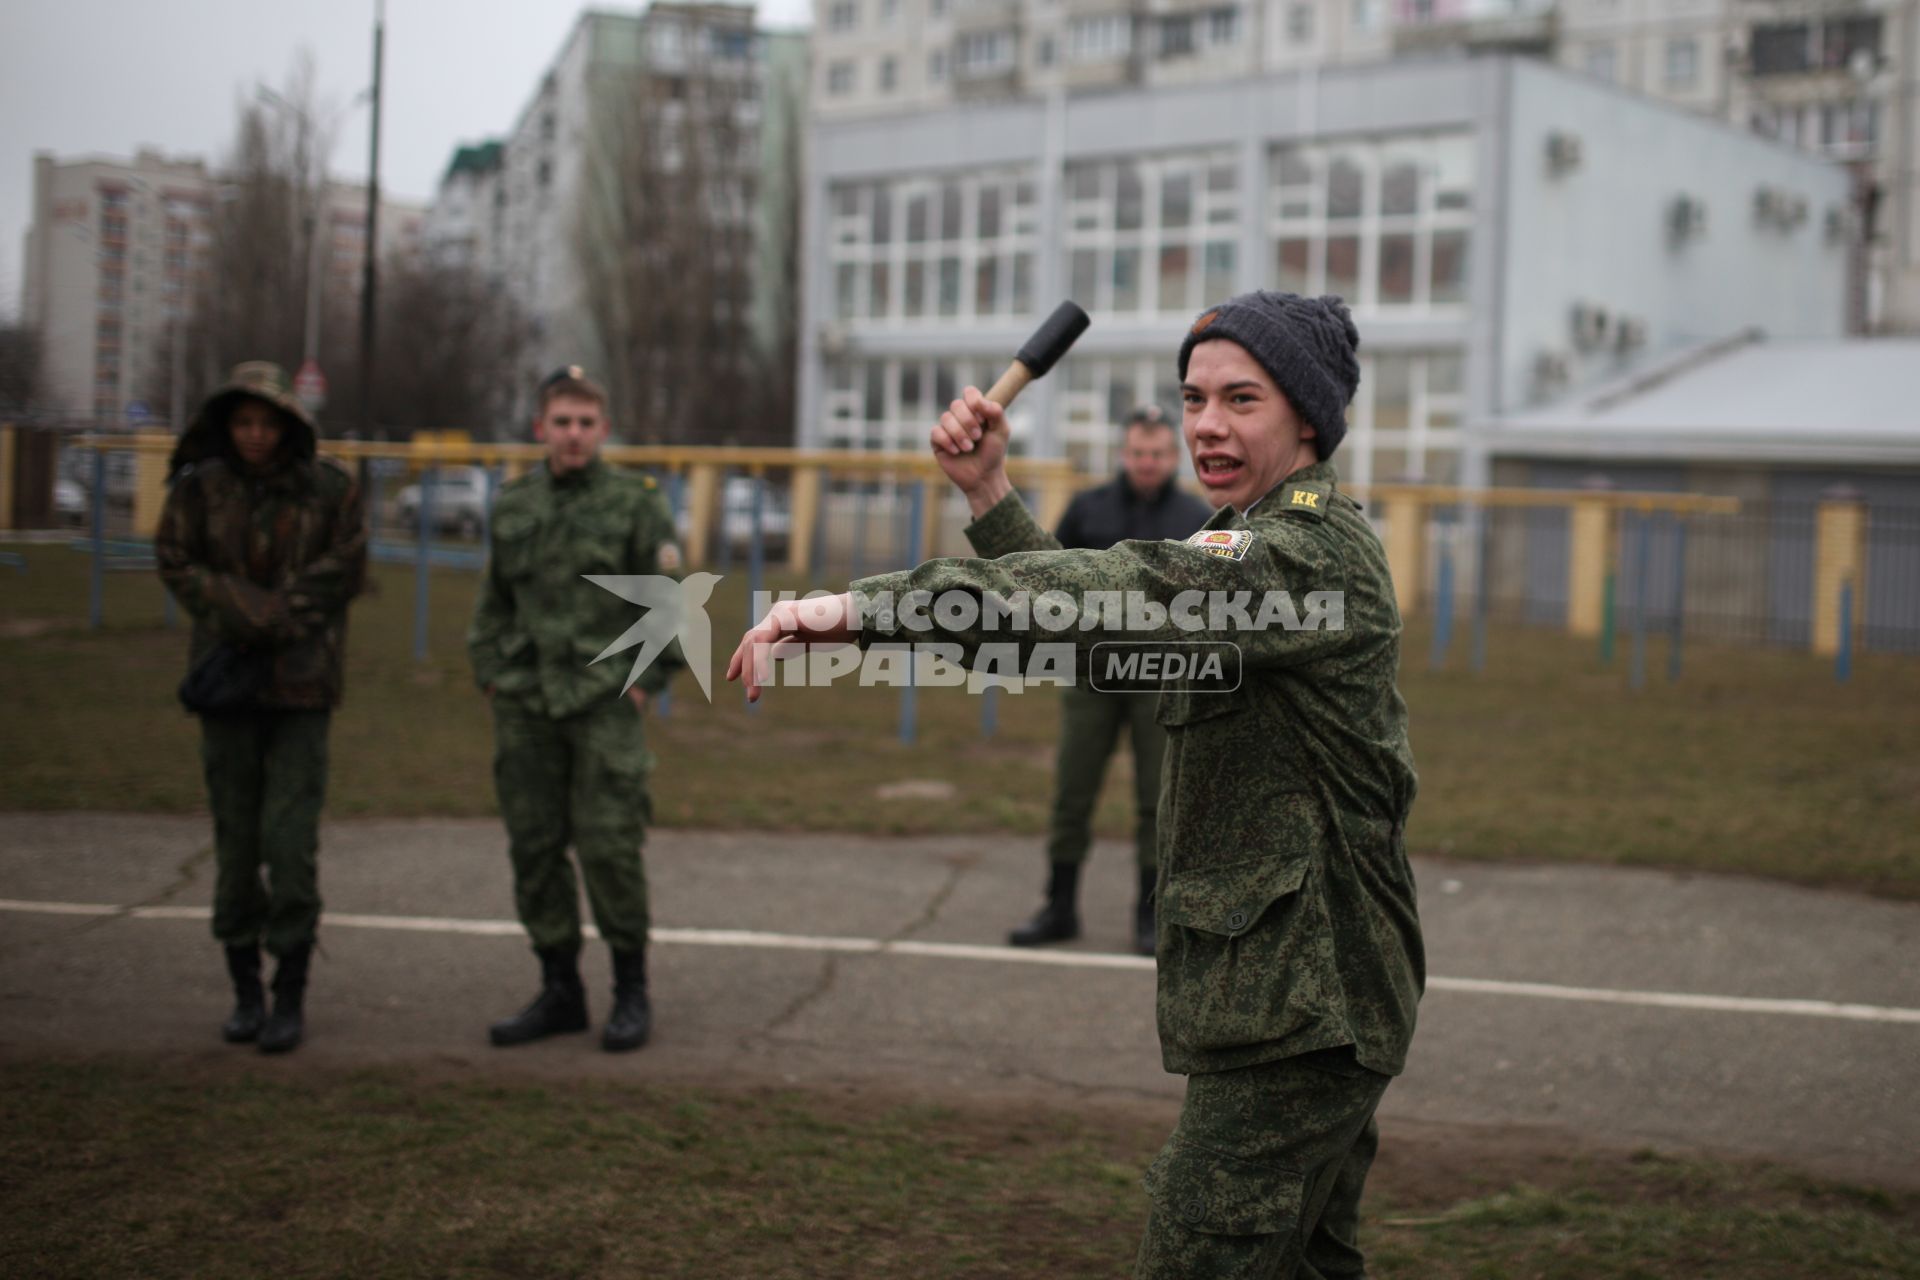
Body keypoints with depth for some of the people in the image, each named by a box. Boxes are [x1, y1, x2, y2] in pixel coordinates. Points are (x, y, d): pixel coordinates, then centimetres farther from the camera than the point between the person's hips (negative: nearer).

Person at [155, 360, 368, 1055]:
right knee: (234, 842, 6)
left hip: (301, 686, -2)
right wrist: (252, 609, -12)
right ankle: (245, 992, 17)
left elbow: (344, 571, -3)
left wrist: (273, 619, -12)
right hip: (226, 683, 2)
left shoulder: (331, 488, 0)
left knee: (291, 840, -7)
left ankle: (291, 996, 2)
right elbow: (175, 563, 0)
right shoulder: (199, 486, 3)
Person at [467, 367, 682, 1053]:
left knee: (609, 846, -6)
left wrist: (646, 680, -5)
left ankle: (631, 994, 8)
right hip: (524, 704, 4)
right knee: (533, 847, 6)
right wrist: (489, 675, 10)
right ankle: (559, 991, 18)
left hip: (604, 702, -4)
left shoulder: (635, 502, -1)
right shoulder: (513, 504, 10)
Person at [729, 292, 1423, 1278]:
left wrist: (862, 608, -40)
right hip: (1301, 1005, 11)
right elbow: (1100, 620, 15)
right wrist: (988, 491, 2)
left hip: (1295, 1019, -11)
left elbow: (1118, 595, -33)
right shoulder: (1269, 546, 16)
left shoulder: (1317, 549, -18)